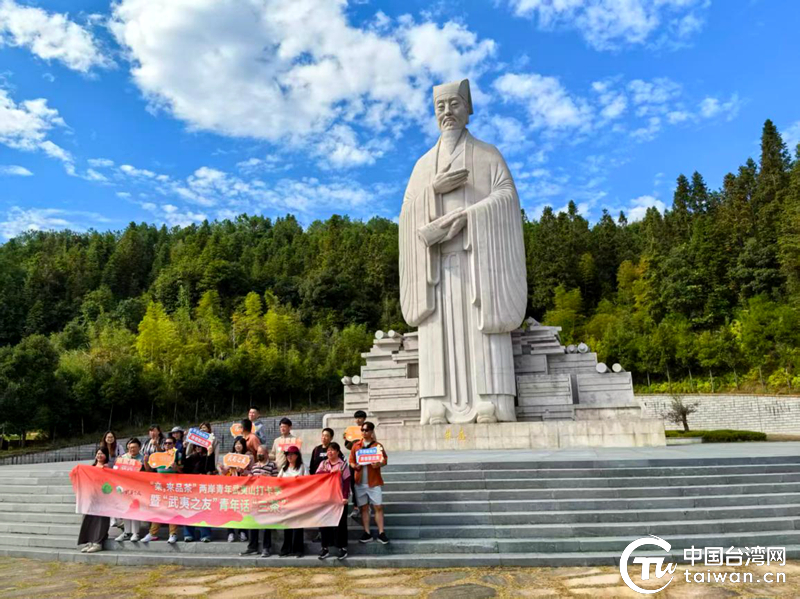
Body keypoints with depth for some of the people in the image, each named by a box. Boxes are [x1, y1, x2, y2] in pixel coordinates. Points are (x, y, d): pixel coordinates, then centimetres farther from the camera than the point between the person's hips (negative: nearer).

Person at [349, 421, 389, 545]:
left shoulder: (377, 445, 1)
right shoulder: (355, 445, 7)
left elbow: (385, 459, -2)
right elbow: (351, 461, 7)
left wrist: (379, 464, -23)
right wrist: (355, 466, -14)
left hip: (374, 481, -2)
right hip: (360, 482, 2)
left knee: (378, 507, -2)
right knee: (364, 507, 7)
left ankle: (381, 533, 4)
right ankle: (367, 533, 15)